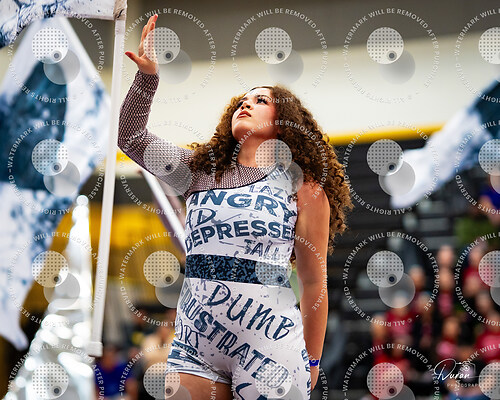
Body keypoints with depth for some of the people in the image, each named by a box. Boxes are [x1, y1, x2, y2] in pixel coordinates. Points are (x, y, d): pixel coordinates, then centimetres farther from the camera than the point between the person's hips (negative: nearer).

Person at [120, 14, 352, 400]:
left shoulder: (302, 185, 3)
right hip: (194, 340, 3)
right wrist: (148, 74, 1)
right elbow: (132, 136, 13)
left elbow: (314, 283, 4)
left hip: (268, 349, -3)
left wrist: (312, 364, 6)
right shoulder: (201, 169, 15)